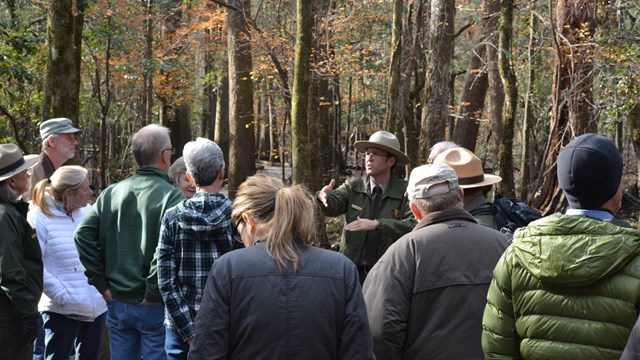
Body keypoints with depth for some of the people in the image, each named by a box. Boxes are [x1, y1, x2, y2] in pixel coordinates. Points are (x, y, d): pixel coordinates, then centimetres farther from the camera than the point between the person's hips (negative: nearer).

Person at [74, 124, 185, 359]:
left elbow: (82, 235, -2)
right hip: (153, 305, -5)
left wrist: (100, 282, 1)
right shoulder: (171, 196, -13)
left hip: (117, 302, 5)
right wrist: (153, 292, -16)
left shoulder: (111, 193, 3)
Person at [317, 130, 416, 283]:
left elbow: (414, 225, -16)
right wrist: (324, 197, -34)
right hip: (353, 270, 2)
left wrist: (377, 224, -26)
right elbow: (333, 205, -11)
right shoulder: (353, 186, 4)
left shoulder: (404, 192, -3)